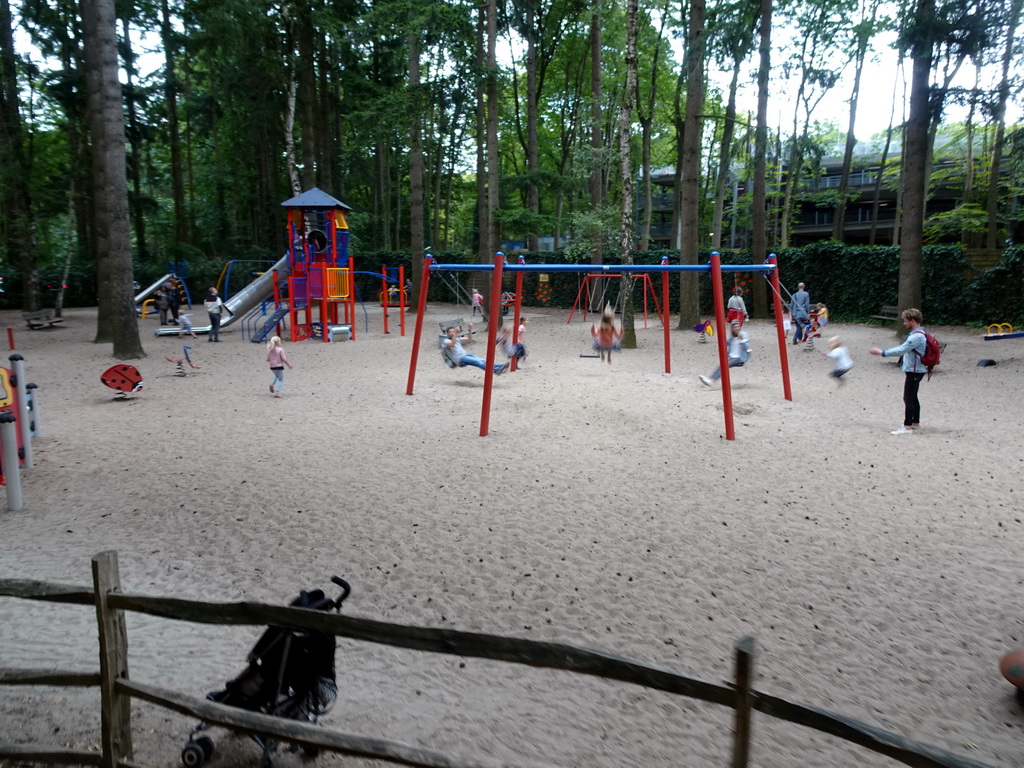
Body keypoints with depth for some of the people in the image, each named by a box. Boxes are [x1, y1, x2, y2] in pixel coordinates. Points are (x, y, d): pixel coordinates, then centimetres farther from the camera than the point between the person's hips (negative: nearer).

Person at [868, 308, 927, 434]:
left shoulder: (917, 336, -22)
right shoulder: (917, 334, 11)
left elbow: (901, 350, -25)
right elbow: (903, 349, 16)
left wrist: (881, 352, -20)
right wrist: (882, 351, 11)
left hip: (914, 372, -10)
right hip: (915, 370, 10)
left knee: (908, 398, -7)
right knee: (913, 397, 18)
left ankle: (907, 427, -4)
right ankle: (915, 423, 28)